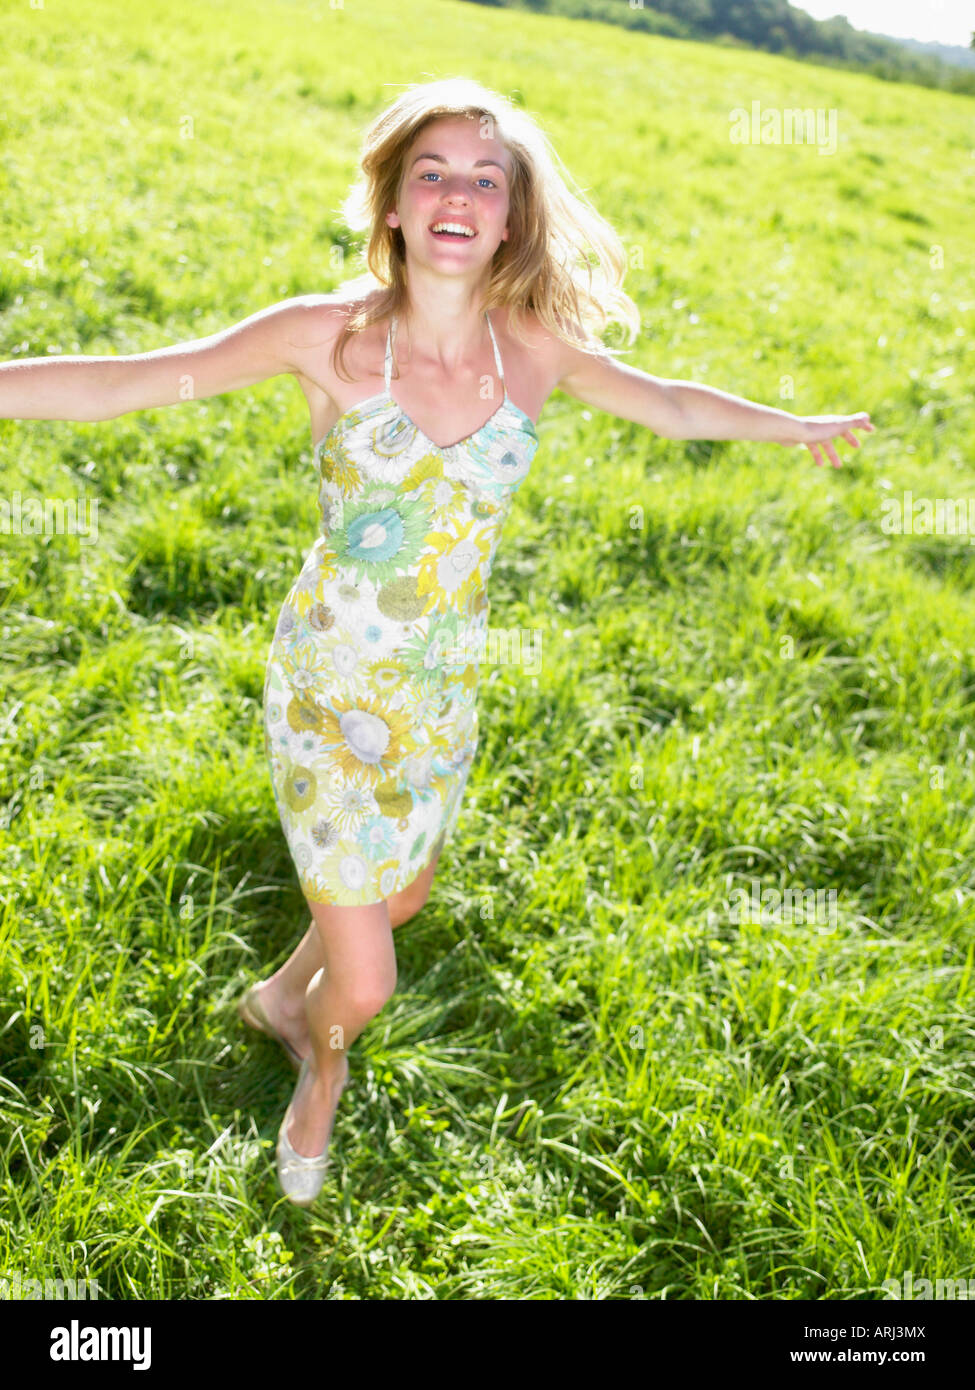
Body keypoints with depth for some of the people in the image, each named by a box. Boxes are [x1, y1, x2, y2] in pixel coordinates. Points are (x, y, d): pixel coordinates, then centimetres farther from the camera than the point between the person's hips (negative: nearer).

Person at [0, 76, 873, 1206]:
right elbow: (121, 382, -16)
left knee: (399, 895, 26)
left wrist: (801, 427, 24)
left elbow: (668, 402, 10)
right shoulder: (326, 336, -17)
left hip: (443, 694, 4)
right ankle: (325, 1066, 39)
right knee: (365, 984, 0)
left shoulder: (537, 347, -7)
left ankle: (282, 994, 60)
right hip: (328, 687, -4)